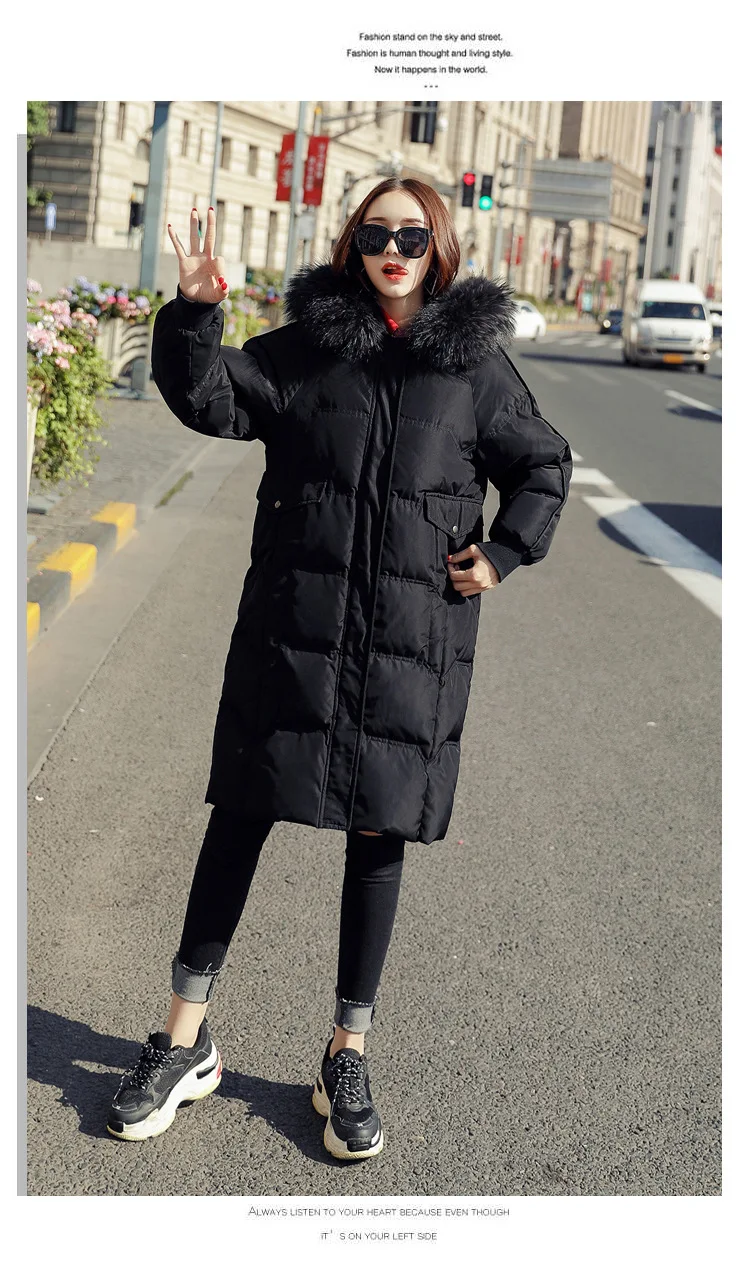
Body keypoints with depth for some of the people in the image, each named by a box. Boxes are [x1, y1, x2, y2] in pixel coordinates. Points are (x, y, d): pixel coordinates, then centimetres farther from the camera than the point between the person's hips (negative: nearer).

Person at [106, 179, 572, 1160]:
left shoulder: (475, 362, 6)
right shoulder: (307, 343, 5)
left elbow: (545, 465, 15)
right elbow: (213, 401, -4)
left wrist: (503, 554, 3)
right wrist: (194, 316, -19)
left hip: (414, 640, 0)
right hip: (293, 627, 0)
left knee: (379, 834, 8)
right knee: (240, 816, 3)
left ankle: (349, 1059, 21)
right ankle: (187, 1042, 17)